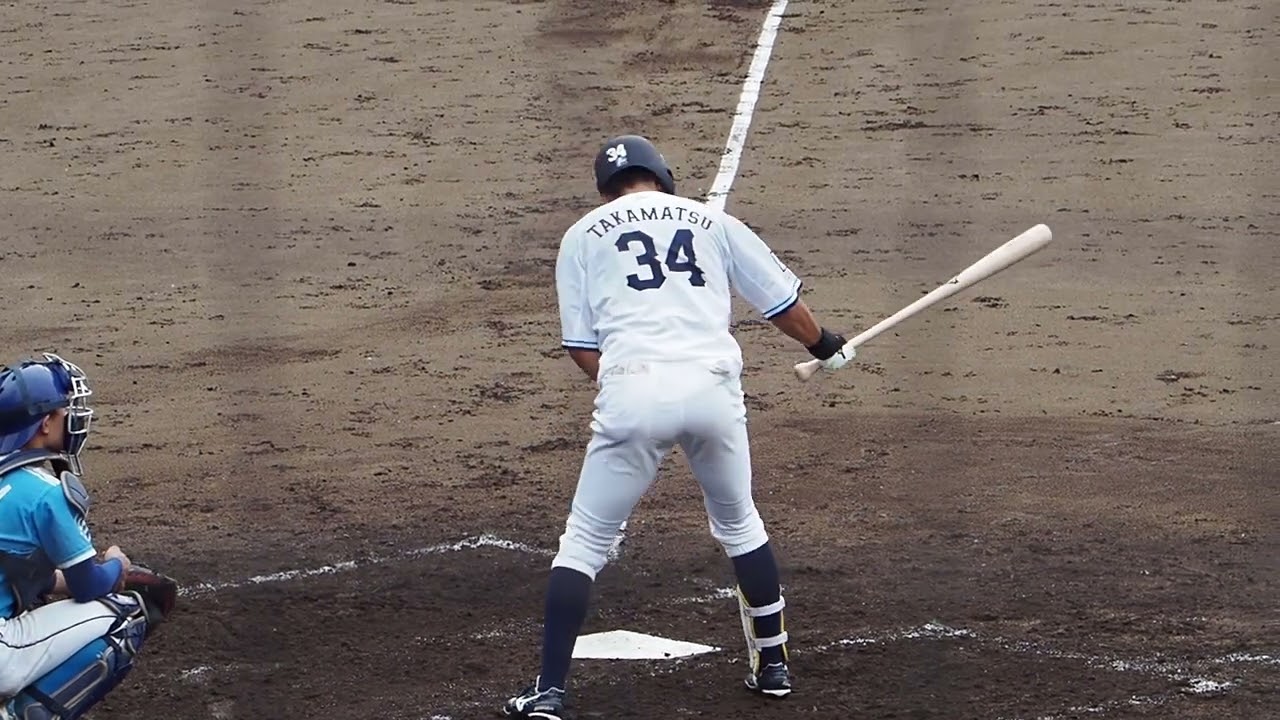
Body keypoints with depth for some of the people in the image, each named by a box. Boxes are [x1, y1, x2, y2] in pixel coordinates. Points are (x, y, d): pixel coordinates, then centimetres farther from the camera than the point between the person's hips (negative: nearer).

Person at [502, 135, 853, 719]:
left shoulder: (583, 236, 17)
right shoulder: (713, 222, 22)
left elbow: (582, 348, 11)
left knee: (584, 541, 6)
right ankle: (772, 664, 30)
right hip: (713, 387, 2)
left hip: (632, 391, -2)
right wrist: (825, 347, 44)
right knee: (740, 524, 25)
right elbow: (782, 302, 26)